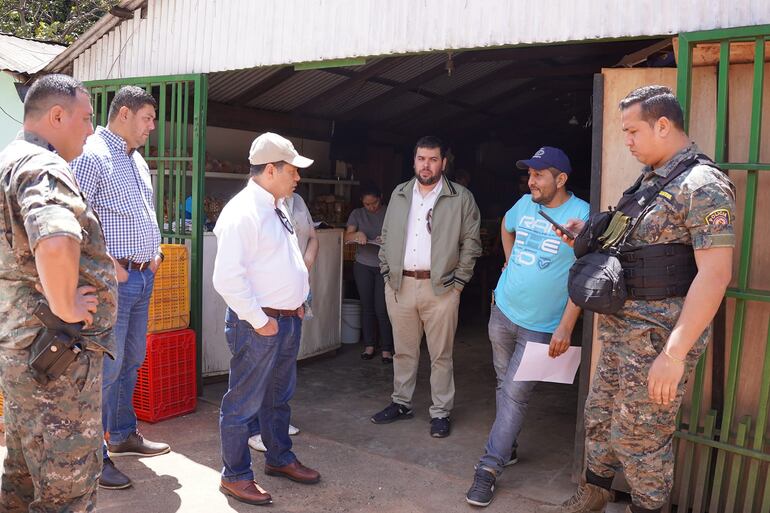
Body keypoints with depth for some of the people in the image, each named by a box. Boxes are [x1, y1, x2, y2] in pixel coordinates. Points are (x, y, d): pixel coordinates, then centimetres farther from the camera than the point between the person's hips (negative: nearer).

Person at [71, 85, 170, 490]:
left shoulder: (137, 161, 18)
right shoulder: (92, 156, -11)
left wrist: (155, 251, 12)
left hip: (143, 276, 9)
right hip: (111, 278, -9)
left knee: (132, 360, 17)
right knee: (106, 366, -5)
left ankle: (122, 435, 32)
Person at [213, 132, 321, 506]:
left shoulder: (278, 209, 11)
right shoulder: (241, 213, -19)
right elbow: (227, 279, -24)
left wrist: (297, 303, 13)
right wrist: (260, 321, -19)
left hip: (289, 319, 9)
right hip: (258, 324, -9)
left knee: (278, 397, 22)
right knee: (244, 403, 5)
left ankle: (279, 458, 40)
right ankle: (235, 476, 22)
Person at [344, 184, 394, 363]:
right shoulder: (357, 214, 6)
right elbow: (347, 236, -3)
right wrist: (357, 235, -25)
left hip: (385, 266, -3)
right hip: (363, 265, 3)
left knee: (382, 308, -6)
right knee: (367, 306, 7)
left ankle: (386, 348, 3)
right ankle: (369, 345, 17)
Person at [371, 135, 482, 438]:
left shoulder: (461, 198, -1)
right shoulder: (399, 194, 11)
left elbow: (471, 242, -1)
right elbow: (386, 236, 16)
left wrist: (459, 280, -5)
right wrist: (387, 272, 8)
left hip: (440, 287, -3)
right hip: (399, 285, 4)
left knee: (441, 354, 4)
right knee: (403, 350, 15)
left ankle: (440, 413, 16)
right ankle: (401, 403, 29)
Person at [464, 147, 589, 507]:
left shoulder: (582, 216, -15)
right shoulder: (525, 204, 2)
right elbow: (505, 226, 26)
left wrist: (566, 327, -18)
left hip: (541, 326, -6)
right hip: (503, 310, 6)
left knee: (514, 394, -3)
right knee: (504, 385, 16)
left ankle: (489, 468, 6)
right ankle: (507, 449, 34)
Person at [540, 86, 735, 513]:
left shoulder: (702, 185, -16)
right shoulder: (650, 179, 13)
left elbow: (715, 273, -23)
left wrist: (674, 353, -26)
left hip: (659, 336, -9)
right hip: (620, 329, 9)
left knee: (639, 436, 3)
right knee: (600, 417, 19)